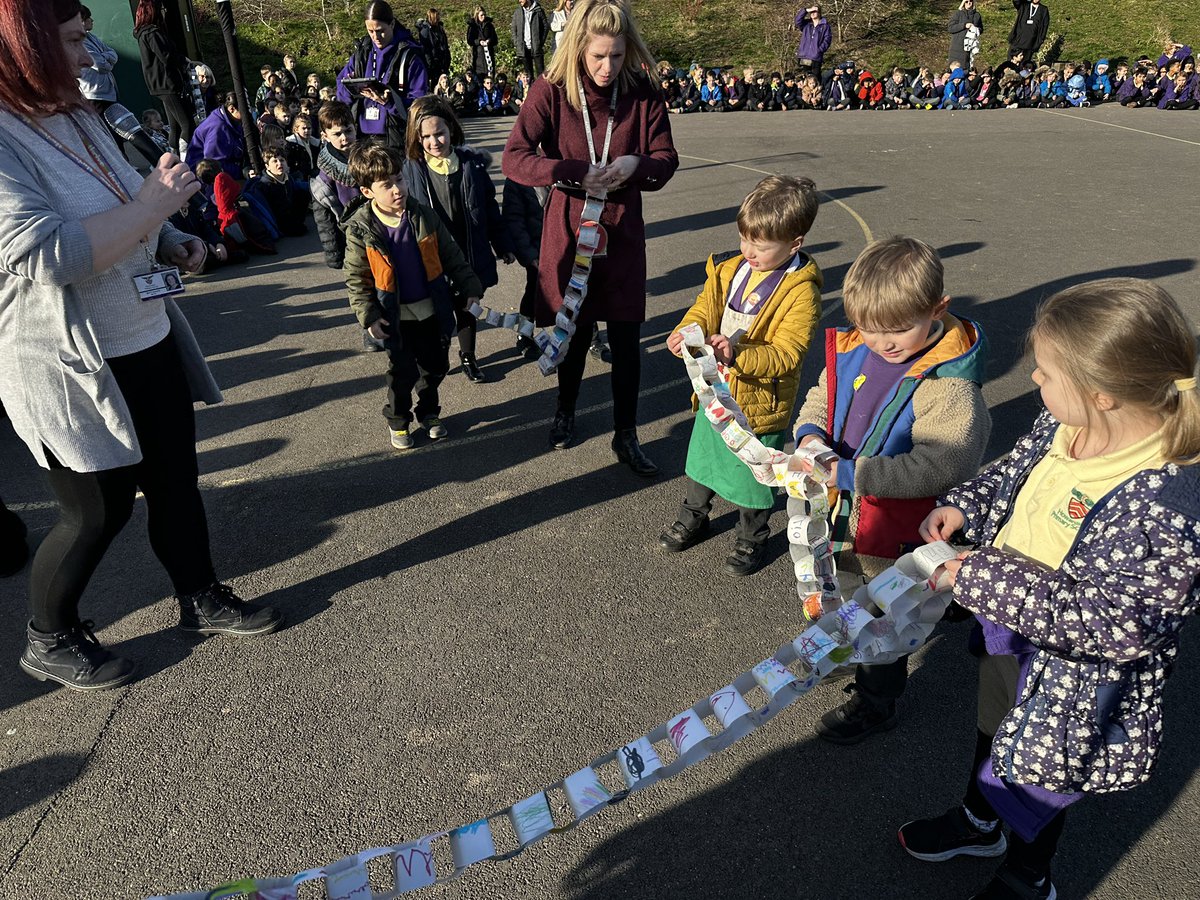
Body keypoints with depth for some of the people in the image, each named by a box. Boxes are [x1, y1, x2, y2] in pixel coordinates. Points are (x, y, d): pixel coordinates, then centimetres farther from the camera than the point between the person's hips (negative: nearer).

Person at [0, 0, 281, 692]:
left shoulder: (79, 118, 10)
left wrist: (174, 244, 4)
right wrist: (153, 202, -24)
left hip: (149, 343, 8)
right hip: (72, 367, -8)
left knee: (176, 480, 15)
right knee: (100, 510, 4)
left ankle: (202, 597, 34)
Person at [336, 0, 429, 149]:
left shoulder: (409, 55, -3)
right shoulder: (361, 51, 12)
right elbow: (341, 90, 13)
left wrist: (389, 102, -25)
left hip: (395, 138, -4)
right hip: (361, 135, 4)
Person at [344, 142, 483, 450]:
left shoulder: (422, 216, -6)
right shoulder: (360, 229, -12)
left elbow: (451, 255, 3)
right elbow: (356, 279, -6)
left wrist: (469, 287, 1)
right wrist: (368, 316, -12)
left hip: (432, 309, 3)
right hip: (396, 315, -3)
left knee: (435, 366, 14)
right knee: (403, 372, 7)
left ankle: (429, 412, 38)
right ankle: (398, 420, 30)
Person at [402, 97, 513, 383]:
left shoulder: (472, 163, -4)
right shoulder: (410, 170, -9)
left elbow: (489, 207, 4)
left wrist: (501, 246, 8)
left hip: (471, 255, 2)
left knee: (467, 307, 18)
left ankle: (468, 357, 37)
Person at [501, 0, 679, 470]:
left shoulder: (641, 93, -3)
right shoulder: (550, 91, -9)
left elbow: (667, 161, 1)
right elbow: (514, 158, -16)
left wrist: (635, 165, -21)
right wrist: (577, 174, -27)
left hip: (623, 234, 1)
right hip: (568, 231, -1)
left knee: (626, 339, 3)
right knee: (574, 331, 12)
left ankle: (626, 435, 19)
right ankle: (565, 410, 39)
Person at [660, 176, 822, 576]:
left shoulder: (800, 292, -21)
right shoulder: (730, 268, -4)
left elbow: (784, 356, -27)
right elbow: (706, 307, 2)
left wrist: (738, 355, -42)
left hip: (759, 403, -6)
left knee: (753, 475, 13)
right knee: (702, 457, 24)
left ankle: (752, 540, 37)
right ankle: (692, 519, 47)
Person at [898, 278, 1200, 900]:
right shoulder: (1063, 424, -14)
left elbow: (1122, 622, -33)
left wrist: (986, 580, -32)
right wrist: (963, 507, -10)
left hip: (1071, 680, -7)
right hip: (1004, 635, 7)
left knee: (1034, 781, 22)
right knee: (991, 733, 33)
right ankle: (978, 822, 65)